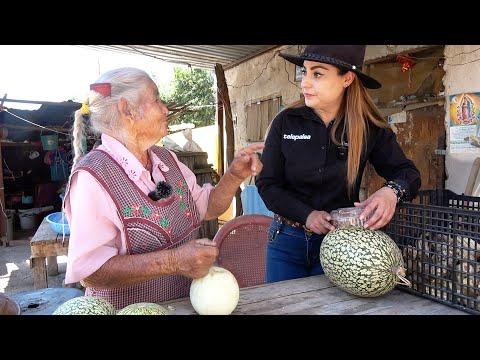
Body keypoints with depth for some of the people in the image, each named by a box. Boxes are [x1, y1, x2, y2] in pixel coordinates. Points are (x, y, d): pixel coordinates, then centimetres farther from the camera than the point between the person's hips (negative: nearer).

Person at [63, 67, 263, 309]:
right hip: (127, 308, -5)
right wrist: (173, 261, -28)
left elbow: (207, 207, 9)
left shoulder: (165, 159, 3)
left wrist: (234, 176, -6)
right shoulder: (93, 175, -18)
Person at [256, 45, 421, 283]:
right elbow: (267, 184, -5)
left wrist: (391, 191, -25)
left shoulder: (369, 128, -7)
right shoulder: (286, 122, -7)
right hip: (287, 240, 1)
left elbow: (408, 173, -2)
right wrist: (306, 215, -19)